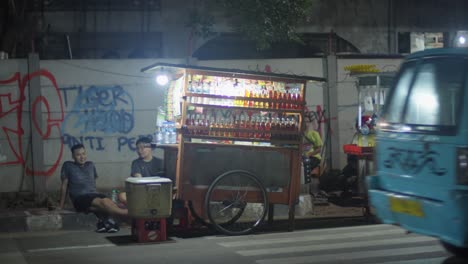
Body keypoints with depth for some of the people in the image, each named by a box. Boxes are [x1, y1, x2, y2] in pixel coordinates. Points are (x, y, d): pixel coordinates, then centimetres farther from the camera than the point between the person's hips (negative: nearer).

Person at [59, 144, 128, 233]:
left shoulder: (91, 165, 21)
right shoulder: (68, 166, 8)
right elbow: (64, 185, 9)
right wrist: (61, 206, 9)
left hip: (94, 194, 5)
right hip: (80, 198, -5)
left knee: (109, 202, -35)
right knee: (103, 202, -35)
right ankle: (127, 213, -41)